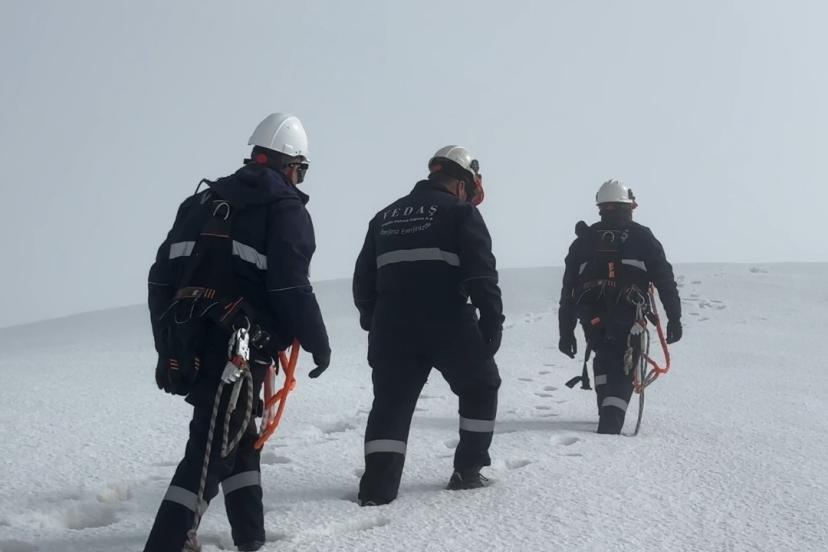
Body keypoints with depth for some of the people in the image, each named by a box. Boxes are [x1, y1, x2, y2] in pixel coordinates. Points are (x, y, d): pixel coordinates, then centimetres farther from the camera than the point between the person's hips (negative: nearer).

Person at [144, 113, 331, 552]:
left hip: (188, 347, 8)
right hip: (236, 350, -8)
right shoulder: (284, 206, -1)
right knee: (210, 451, -7)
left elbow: (162, 277, 19)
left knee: (238, 436, 22)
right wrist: (318, 342, -1)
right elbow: (290, 286, -12)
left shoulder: (202, 201, 20)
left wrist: (166, 346, 24)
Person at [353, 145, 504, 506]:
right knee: (481, 388, 16)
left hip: (392, 328, 4)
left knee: (391, 402, 8)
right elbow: (481, 275, -9)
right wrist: (492, 323, -6)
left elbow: (363, 278, 19)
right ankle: (467, 470, 15)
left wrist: (373, 323, 25)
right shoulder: (460, 212, 1)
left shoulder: (385, 217, 18)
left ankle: (377, 486, -3)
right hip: (449, 326, -4)